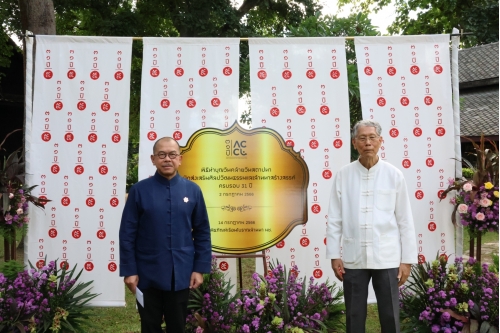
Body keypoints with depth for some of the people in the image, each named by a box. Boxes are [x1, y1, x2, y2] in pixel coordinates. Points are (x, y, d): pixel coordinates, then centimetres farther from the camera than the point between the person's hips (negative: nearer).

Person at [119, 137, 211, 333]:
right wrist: (129, 270, -6)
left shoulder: (192, 190, -1)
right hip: (148, 274, -1)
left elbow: (202, 233, 2)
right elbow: (127, 234, -4)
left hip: (181, 274, 1)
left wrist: (200, 268, -1)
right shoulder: (139, 190, -5)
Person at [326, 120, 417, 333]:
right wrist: (334, 255, -1)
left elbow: (405, 221, 0)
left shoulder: (394, 175, -1)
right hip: (353, 258, 1)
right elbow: (334, 219, 1)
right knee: (354, 316, 12)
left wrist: (407, 259, 0)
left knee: (390, 315, 10)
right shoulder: (343, 175, 0)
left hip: (386, 258, 0)